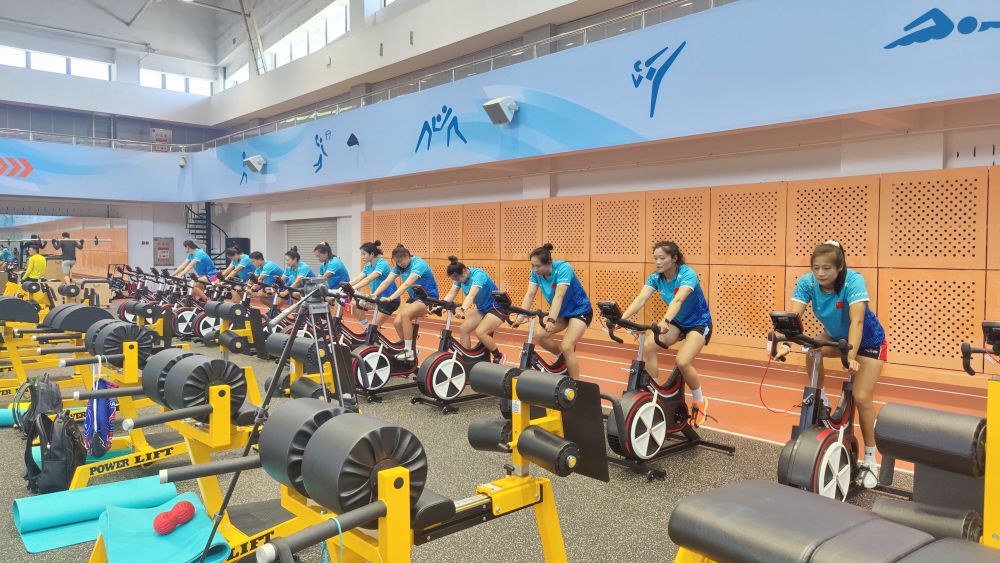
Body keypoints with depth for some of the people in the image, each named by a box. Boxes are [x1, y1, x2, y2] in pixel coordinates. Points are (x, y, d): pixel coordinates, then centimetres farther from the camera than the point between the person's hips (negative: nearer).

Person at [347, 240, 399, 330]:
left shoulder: (382, 263, -21)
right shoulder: (368, 266, 5)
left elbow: (369, 279, -34)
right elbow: (358, 278, -5)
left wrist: (353, 288, -44)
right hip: (378, 296, 8)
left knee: (375, 325, -11)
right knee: (355, 307, -2)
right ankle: (368, 330, 13)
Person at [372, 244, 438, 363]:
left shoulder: (418, 264, -23)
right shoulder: (399, 266, -1)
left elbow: (406, 285, -36)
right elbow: (386, 282, -8)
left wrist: (390, 298, -46)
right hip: (414, 298, 8)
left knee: (405, 314, -31)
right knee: (397, 322, -12)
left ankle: (409, 352, -22)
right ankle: (410, 350, 6)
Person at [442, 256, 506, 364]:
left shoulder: (478, 275, -28)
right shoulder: (460, 277, -6)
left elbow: (471, 295, -43)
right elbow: (451, 294, -12)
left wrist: (462, 310, -58)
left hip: (497, 308, -8)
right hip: (482, 308, 8)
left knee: (480, 332, -24)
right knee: (463, 329, -6)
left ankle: (499, 357, -3)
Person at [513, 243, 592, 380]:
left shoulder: (563, 268, -30)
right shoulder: (536, 272, -13)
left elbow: (559, 296, -40)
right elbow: (530, 294, -19)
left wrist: (551, 320, -50)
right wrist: (521, 315, -33)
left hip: (580, 310, -7)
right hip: (561, 311, 7)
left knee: (566, 347, -20)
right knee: (539, 335, -10)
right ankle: (564, 358, 14)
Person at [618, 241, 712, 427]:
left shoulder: (687, 274, -27)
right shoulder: (655, 278, -11)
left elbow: (678, 300, -45)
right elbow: (640, 299, -26)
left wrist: (665, 321, -64)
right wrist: (621, 319, -43)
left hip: (699, 323, -5)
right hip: (678, 322, 5)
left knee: (682, 362, -26)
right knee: (648, 346, -20)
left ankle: (699, 402, 1)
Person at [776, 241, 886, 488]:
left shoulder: (854, 280, -33)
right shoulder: (807, 282, -23)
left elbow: (857, 320, -44)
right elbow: (793, 315, -35)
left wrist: (851, 356, -56)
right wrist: (785, 343, -53)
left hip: (869, 340, -4)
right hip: (836, 336, 4)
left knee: (862, 397, -13)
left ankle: (870, 460, 5)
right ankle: (820, 401, -4)